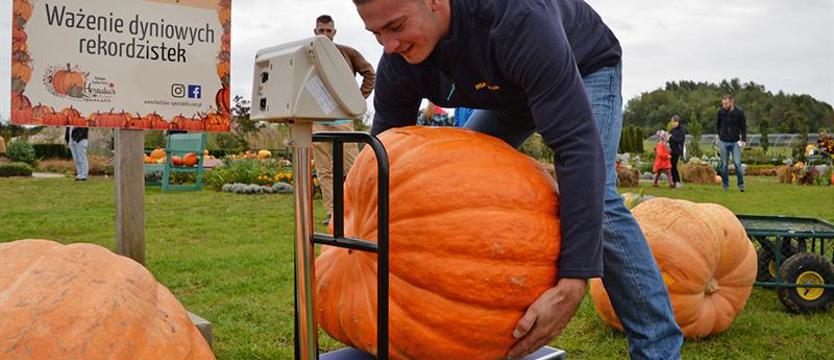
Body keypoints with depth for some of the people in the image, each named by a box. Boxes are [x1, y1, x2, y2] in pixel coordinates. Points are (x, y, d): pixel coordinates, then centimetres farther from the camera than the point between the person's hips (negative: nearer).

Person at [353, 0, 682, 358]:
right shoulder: (396, 67, -25)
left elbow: (579, 144, -48)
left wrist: (572, 284, -54)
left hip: (585, 68, -6)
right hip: (512, 90, 6)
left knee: (594, 197, -28)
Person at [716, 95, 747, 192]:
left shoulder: (739, 112, -6)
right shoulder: (721, 112, -1)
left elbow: (743, 127, -1)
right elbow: (717, 124, 15)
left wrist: (744, 140, -11)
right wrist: (720, 135, 7)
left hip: (735, 142, -2)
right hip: (723, 142, 2)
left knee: (737, 163, -6)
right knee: (724, 164, 5)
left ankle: (741, 184, 4)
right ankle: (725, 184, 14)